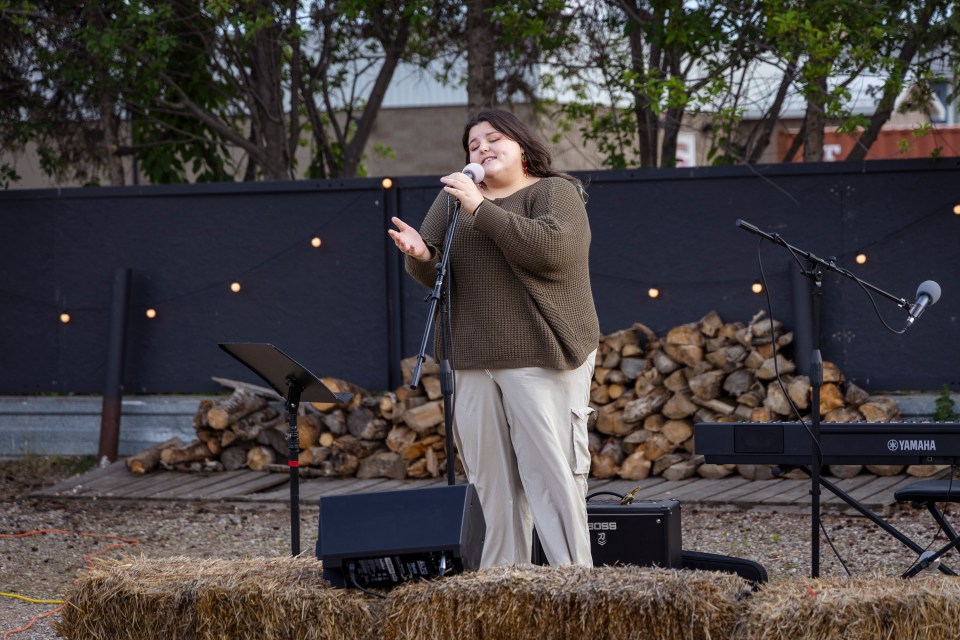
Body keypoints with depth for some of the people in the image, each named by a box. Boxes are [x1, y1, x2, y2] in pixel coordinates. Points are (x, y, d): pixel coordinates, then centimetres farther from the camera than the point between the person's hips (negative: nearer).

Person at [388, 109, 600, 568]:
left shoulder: (555, 192, -1)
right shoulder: (454, 196, 17)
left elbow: (552, 247, -21)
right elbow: (433, 274, 13)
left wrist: (481, 210, -20)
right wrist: (420, 255, -12)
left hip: (541, 360, -6)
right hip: (475, 361, 6)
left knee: (551, 474, -10)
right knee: (491, 482, 6)